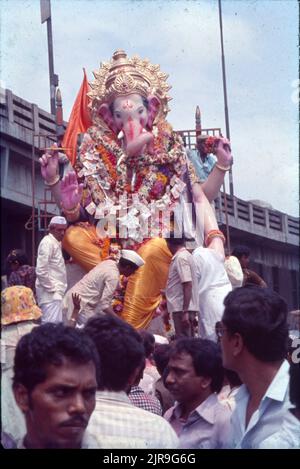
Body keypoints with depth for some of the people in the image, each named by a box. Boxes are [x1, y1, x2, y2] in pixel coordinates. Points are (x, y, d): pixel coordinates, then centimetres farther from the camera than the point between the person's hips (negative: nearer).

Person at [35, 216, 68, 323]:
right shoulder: (47, 243, -13)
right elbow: (41, 270, -20)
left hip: (55, 290, 10)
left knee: (52, 322, 12)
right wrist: (51, 288, -15)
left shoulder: (56, 243, 17)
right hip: (50, 291, -10)